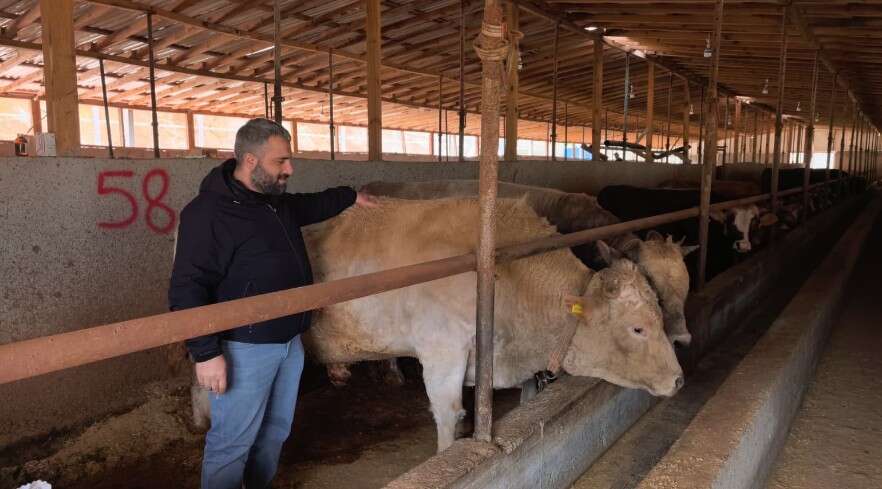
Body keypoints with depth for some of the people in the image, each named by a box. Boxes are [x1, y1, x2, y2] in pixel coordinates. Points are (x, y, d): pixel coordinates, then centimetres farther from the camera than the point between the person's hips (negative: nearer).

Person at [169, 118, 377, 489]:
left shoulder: (278, 202, 8)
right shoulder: (208, 212, -18)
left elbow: (310, 206, 33)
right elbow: (187, 289, -20)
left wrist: (350, 197, 37)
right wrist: (206, 353, -23)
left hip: (289, 340, 8)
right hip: (244, 347, -8)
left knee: (275, 431, 20)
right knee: (232, 442, 2)